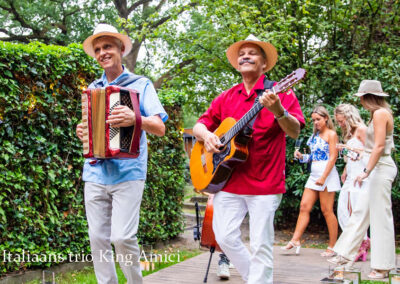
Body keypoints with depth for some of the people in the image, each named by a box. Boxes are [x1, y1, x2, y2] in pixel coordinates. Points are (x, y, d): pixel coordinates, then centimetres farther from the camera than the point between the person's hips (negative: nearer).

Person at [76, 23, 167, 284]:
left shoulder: (141, 84, 3)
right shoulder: (93, 89, 17)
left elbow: (160, 128, -7)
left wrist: (136, 119, -27)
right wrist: (82, 133, 1)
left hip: (128, 174, -5)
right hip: (95, 173, 5)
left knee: (122, 237, -11)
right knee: (98, 238, 4)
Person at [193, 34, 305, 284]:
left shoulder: (279, 93, -1)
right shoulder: (226, 98, 12)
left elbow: (295, 132, -11)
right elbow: (200, 125, 17)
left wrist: (278, 111, -31)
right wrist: (206, 134, -6)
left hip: (265, 184, -4)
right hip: (228, 180, 5)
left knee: (260, 245, -3)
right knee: (225, 237, 3)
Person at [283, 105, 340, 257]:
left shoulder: (331, 134, -5)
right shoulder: (315, 135, 17)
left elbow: (333, 157, -12)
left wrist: (323, 177, -19)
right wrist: (301, 156, 2)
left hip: (327, 174, -8)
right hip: (314, 174, 8)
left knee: (327, 210, -4)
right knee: (304, 206, 2)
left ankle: (332, 247, 4)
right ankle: (295, 240, 2)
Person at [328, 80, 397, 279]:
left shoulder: (380, 114, -13)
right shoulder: (380, 114, 15)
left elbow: (379, 146, -20)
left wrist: (366, 171, -22)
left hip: (380, 168, -10)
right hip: (376, 168, 10)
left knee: (380, 216, -4)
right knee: (360, 212, 13)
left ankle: (382, 267, 3)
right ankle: (346, 254, 21)